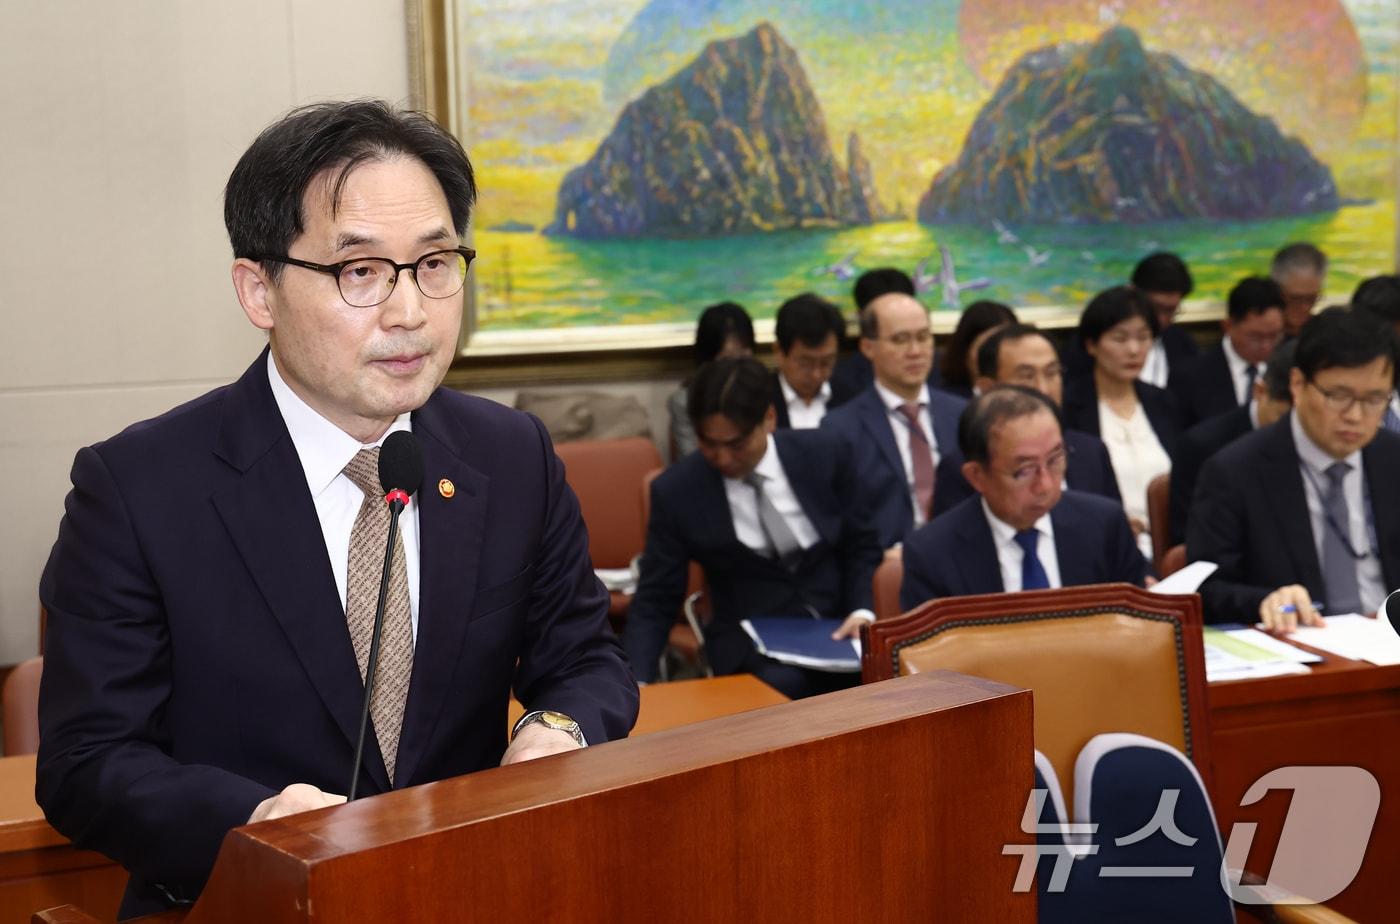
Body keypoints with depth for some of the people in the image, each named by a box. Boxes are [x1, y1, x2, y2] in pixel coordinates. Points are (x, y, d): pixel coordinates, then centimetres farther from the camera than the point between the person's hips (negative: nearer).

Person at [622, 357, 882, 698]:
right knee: (782, 687, -35)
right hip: (751, 644, -2)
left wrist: (862, 611, -6)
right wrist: (634, 683, -17)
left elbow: (861, 545, 12)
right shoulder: (675, 491, -5)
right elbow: (655, 603, -1)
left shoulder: (824, 455, -1)